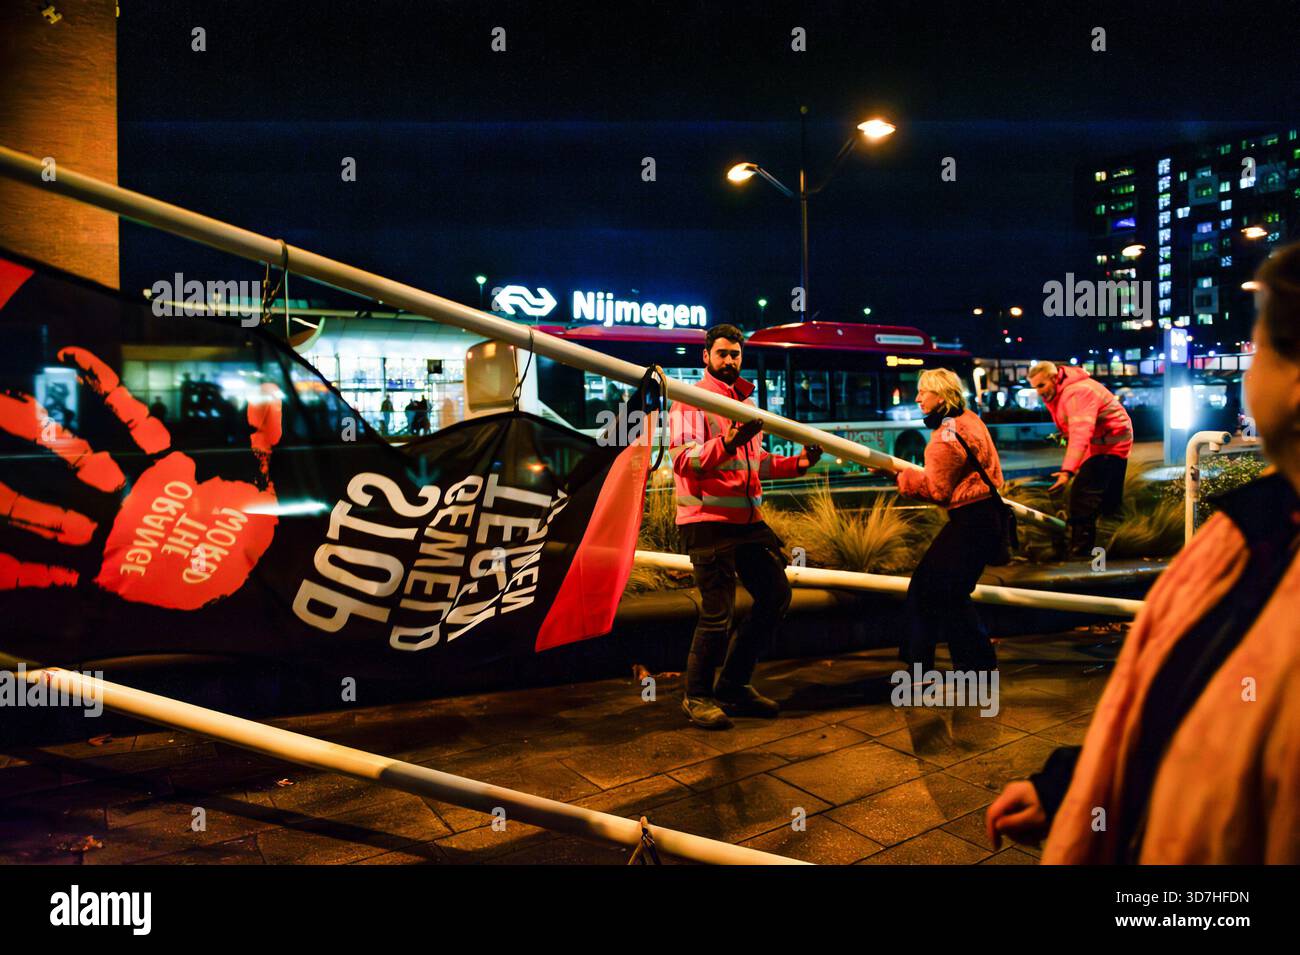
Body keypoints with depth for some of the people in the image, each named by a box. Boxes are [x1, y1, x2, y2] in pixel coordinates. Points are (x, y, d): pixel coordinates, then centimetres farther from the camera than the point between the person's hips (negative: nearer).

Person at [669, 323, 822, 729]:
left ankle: (733, 686, 22)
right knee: (718, 613, -8)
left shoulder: (747, 401, 18)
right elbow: (683, 460, -19)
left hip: (747, 519, 8)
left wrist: (796, 464, 9)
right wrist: (728, 441, -34)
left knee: (776, 594, 11)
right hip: (708, 520, -8)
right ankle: (696, 696, 14)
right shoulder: (690, 401, -6)